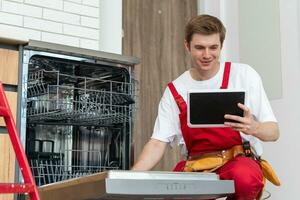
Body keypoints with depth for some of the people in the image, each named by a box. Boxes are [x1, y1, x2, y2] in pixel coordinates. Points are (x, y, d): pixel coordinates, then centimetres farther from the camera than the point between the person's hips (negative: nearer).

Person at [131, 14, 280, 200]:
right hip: (195, 167, 2)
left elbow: (273, 132, -1)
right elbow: (158, 143, 2)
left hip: (239, 160, -1)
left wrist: (254, 128, -25)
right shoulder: (174, 90, 5)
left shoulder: (244, 75, -2)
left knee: (244, 176, -37)